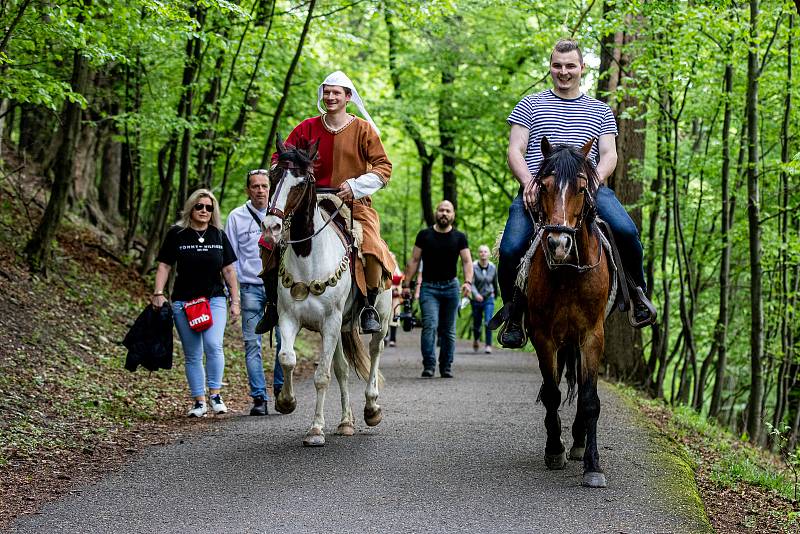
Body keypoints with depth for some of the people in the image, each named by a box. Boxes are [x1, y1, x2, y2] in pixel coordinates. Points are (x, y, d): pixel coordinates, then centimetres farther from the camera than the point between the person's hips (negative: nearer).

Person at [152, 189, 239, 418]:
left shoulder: (219, 236, 7)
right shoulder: (176, 234, 1)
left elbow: (228, 270, 10)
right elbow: (164, 265, 2)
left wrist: (235, 300, 6)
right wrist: (158, 292, -9)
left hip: (214, 300, 0)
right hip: (184, 302, 0)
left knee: (213, 344, -20)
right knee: (192, 354, 4)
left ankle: (215, 393, -8)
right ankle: (199, 401, 12)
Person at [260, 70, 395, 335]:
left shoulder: (363, 129, 2)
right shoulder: (307, 128, 8)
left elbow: (383, 166, -1)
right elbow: (281, 157, 14)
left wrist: (356, 186, -15)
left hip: (353, 204, -3)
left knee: (372, 249, -30)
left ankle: (369, 307, -8)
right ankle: (274, 301, 5)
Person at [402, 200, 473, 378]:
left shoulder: (459, 237, 7)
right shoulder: (424, 235, 5)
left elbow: (467, 261, 0)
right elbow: (414, 261, 6)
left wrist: (468, 281, -17)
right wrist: (406, 285, -1)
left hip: (451, 287, 2)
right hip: (429, 287, -2)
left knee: (448, 330, 6)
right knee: (430, 325, -16)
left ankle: (446, 367, 13)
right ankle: (429, 366, -18)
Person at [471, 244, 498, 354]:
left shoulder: (493, 267, -2)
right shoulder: (473, 267, -12)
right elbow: (470, 282, -21)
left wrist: (495, 293, 28)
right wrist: (476, 294, -37)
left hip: (489, 299, 1)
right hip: (477, 299, -1)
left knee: (488, 322, -17)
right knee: (477, 324, 11)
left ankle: (488, 345, -11)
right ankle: (476, 340, 42)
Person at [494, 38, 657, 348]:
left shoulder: (600, 111, 21)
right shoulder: (531, 106, 17)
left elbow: (609, 154, 12)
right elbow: (515, 151, 9)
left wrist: (594, 178, -10)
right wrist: (529, 182, -11)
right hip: (537, 191, 0)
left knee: (626, 231, -27)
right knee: (510, 248, -24)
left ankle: (638, 291, -2)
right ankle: (513, 313, 0)